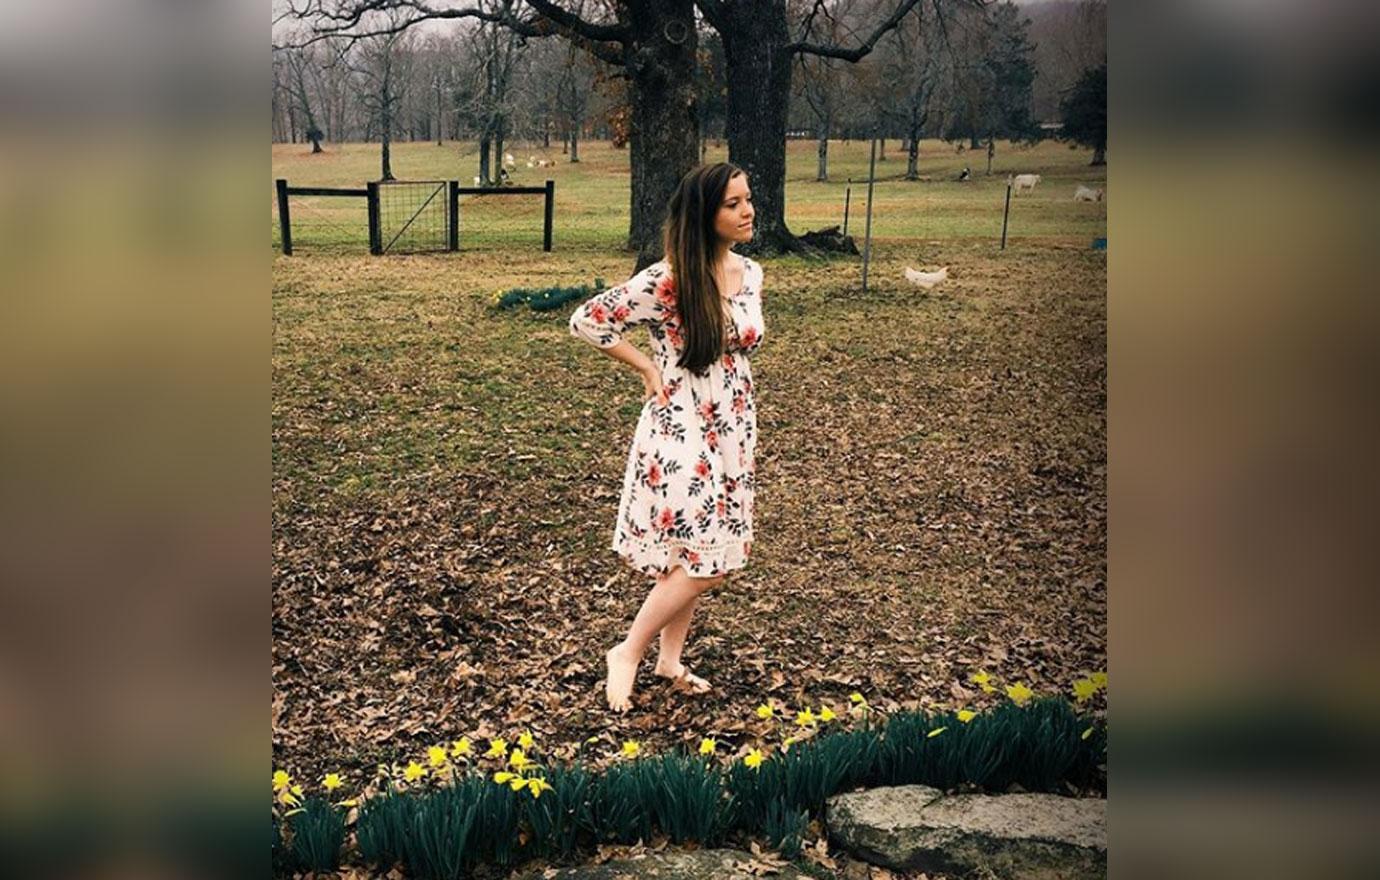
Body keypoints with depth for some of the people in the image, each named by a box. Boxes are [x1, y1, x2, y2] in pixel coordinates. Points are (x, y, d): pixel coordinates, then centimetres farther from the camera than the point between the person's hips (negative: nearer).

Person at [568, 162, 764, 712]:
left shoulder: (750, 274, 4)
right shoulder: (668, 280, -17)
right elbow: (587, 320, -14)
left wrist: (743, 430, 15)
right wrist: (647, 366, -9)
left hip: (733, 430, 7)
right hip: (680, 432, -7)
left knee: (705, 558, 13)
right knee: (699, 560, -8)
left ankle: (669, 660, 29)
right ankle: (627, 654, 12)